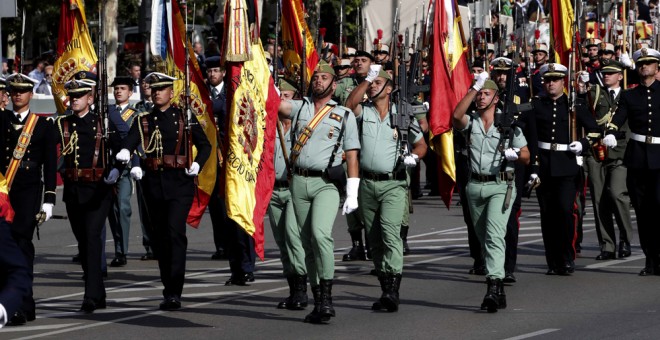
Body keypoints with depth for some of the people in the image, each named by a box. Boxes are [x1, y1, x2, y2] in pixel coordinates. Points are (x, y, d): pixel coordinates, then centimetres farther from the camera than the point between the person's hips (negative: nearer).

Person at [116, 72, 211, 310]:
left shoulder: (185, 118, 6)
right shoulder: (144, 121, 11)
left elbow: (205, 145, 12)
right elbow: (130, 141, -6)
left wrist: (196, 165, -6)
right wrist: (124, 153, -29)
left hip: (180, 183, -4)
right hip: (153, 183, 4)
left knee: (175, 232, -16)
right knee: (160, 237, 8)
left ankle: (174, 293, -19)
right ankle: (169, 289, 20)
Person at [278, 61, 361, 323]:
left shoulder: (344, 115, 8)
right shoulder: (300, 107, 15)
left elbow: (352, 155, 5)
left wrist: (352, 193, -1)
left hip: (327, 183, -3)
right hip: (299, 182, 4)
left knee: (320, 233, -25)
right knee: (308, 242, 4)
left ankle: (327, 296, -20)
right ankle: (318, 302, 10)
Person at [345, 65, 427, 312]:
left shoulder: (403, 116, 7)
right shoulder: (363, 112, 9)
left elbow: (421, 144, 15)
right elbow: (350, 104, -14)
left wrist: (414, 157, -6)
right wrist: (367, 78, -10)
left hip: (393, 184, -3)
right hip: (367, 183, 3)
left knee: (390, 231, -20)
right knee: (374, 239, 7)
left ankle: (393, 289, -26)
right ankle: (385, 288, 16)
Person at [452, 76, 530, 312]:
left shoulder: (508, 126, 3)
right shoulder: (470, 123, 8)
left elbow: (526, 157, 9)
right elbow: (456, 116, -17)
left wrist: (515, 154, -15)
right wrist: (474, 88, -20)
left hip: (500, 186, -4)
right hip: (475, 186, 4)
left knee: (494, 235, -21)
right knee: (483, 238, 11)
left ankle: (494, 286, -31)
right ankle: (497, 292, 23)